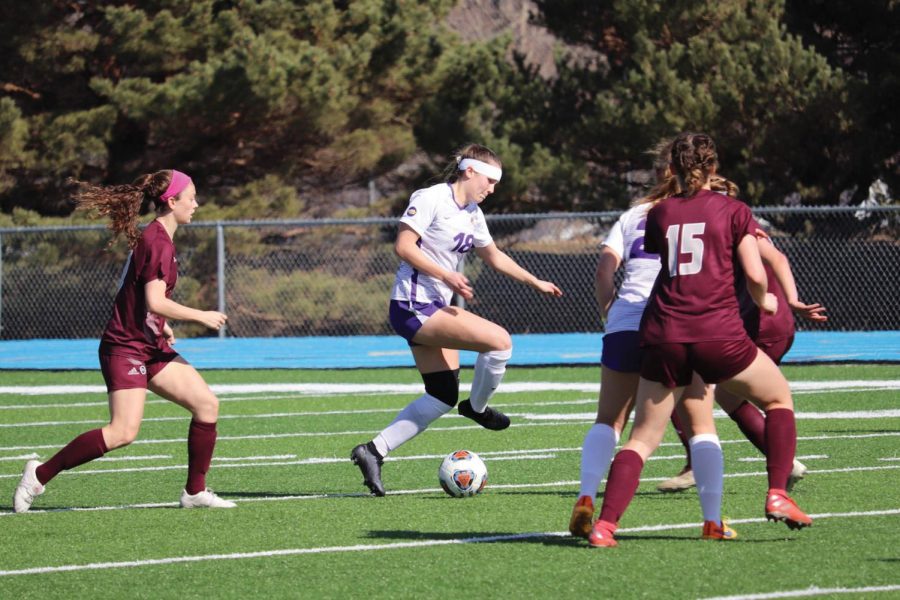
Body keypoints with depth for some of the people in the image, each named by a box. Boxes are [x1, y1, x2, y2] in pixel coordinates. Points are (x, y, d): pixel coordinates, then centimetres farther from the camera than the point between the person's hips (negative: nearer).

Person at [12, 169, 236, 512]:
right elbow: (155, 302, -24)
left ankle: (195, 492, 10)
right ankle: (40, 474, -9)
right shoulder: (157, 243, -16)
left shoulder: (155, 238, 14)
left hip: (151, 347, 10)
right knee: (124, 431, -20)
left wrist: (162, 326, 21)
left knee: (207, 404, 2)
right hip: (125, 347, -10)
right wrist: (201, 316, -15)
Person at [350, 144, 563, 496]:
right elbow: (403, 247, -17)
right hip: (414, 306, -10)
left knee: (443, 396, 7)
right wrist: (446, 276, -22)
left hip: (435, 308, 10)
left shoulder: (472, 215, 16)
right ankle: (476, 408, 4)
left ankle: (374, 451, 9)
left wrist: (535, 283, 31)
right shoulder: (432, 199, -11)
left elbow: (494, 257, 31)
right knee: (499, 340, -19)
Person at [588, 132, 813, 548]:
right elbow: (755, 275, 0)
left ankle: (604, 524, -8)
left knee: (643, 438, 8)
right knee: (779, 397, 22)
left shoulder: (659, 213, 13)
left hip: (663, 336, 2)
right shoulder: (733, 210, 5)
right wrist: (764, 301, 19)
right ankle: (777, 495, 11)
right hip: (718, 334, -2)